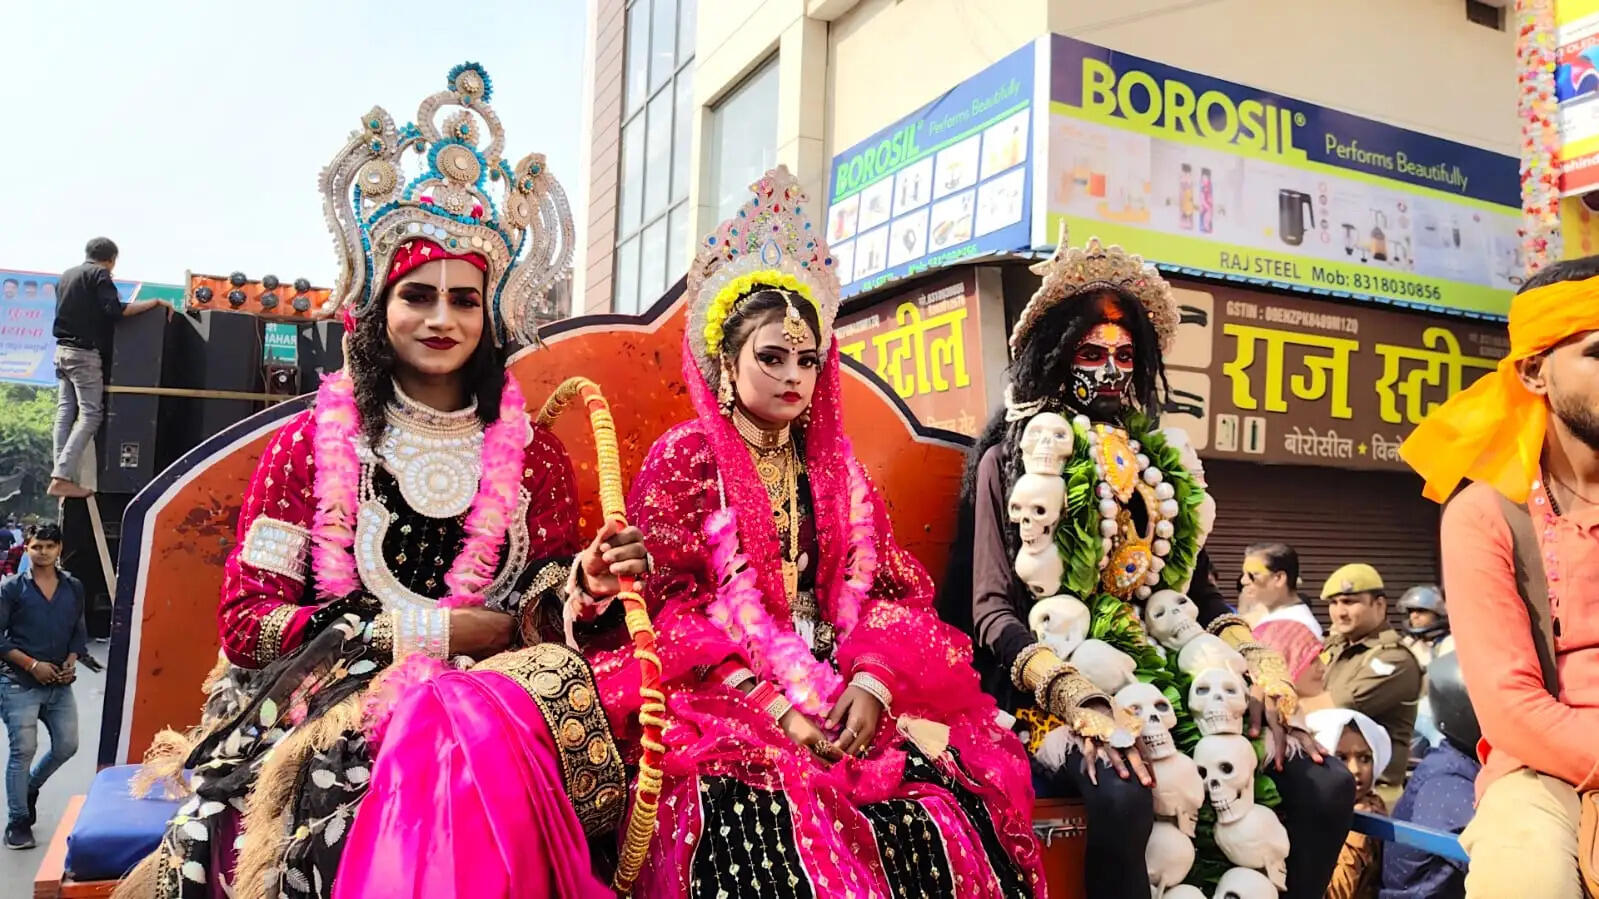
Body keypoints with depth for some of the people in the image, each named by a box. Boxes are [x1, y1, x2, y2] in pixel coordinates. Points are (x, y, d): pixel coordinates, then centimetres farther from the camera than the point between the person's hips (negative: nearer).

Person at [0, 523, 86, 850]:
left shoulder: (74, 588, 7)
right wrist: (32, 665, -14)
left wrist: (71, 662, -4)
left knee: (67, 746, 7)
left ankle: (29, 788, 36)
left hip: (59, 684, 4)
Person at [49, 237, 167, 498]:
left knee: (65, 412, 5)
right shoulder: (99, 275, -7)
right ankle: (63, 477, -18)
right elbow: (115, 310, -19)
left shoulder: (68, 274, 17)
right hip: (85, 353, -8)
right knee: (90, 413, -9)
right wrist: (155, 302, -15)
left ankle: (60, 475, 1)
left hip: (63, 350, 8)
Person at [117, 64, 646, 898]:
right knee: (439, 743, -35)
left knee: (496, 738, -34)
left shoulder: (534, 451, 10)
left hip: (488, 684, 2)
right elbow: (247, 620, -1)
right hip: (326, 697, -1)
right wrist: (441, 627, -9)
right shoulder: (308, 443, 6)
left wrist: (580, 586, -12)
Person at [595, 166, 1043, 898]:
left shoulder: (836, 469, 17)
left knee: (942, 820, -21)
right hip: (725, 692, -3)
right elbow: (667, 600, -4)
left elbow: (873, 589, 9)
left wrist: (870, 682, -12)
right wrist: (780, 699, -14)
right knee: (777, 829, -32)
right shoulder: (684, 458, 4)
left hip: (841, 686, 4)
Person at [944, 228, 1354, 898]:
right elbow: (991, 608, -4)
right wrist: (1070, 694, -21)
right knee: (1122, 793, -36)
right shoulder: (1012, 459, 4)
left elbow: (1198, 590, 18)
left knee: (1325, 784, -15)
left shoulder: (1161, 460, 19)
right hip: (1057, 694, -5)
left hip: (1171, 683, 5)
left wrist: (1258, 663, -2)